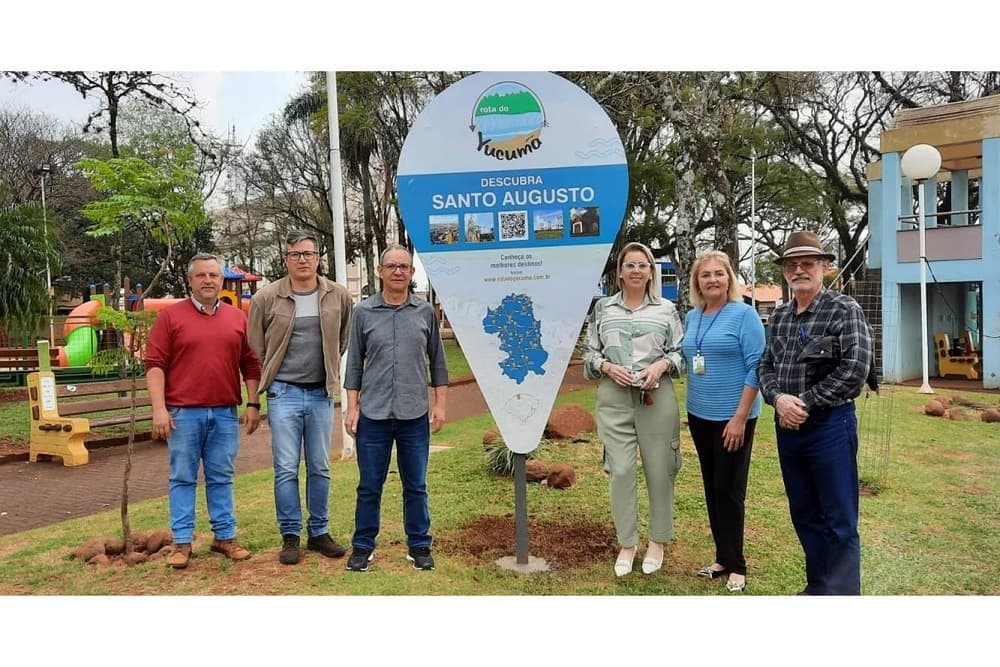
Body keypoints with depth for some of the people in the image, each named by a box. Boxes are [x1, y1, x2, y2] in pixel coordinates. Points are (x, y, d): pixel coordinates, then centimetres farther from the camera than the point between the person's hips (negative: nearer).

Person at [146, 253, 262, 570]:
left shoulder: (238, 318, 10)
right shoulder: (170, 316, 1)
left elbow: (250, 364, 11)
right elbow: (155, 364, -3)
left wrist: (253, 404, 5)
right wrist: (159, 409, -11)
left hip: (225, 413, 2)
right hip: (183, 412, -2)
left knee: (221, 478, 10)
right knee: (183, 478, 6)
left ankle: (225, 536, 19)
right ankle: (182, 542, 14)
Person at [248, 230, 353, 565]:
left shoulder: (338, 296, 0)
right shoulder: (267, 297, -4)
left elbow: (345, 338, 15)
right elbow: (255, 348, 5)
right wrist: (266, 383, 8)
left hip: (321, 393, 2)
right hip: (283, 393, -2)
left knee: (320, 468, 11)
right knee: (286, 469, 2)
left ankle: (319, 532, 24)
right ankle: (290, 536, 16)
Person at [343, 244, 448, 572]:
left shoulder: (425, 312, 4)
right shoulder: (364, 312, 2)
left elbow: (437, 361, 8)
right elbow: (354, 363, 5)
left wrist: (440, 404, 3)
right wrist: (352, 407, 0)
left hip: (415, 416, 1)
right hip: (373, 415, 0)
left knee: (415, 486, 10)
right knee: (369, 486, 9)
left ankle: (419, 546, 24)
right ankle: (363, 546, 24)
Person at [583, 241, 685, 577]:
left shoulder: (666, 309, 6)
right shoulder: (603, 307, 8)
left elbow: (681, 352, 7)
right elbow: (589, 352, 11)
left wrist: (661, 364, -11)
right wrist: (607, 367, -8)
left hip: (656, 397, 0)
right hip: (613, 398, 1)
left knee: (659, 468, 6)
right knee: (620, 470, 1)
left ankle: (657, 541, 25)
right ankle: (627, 543, 17)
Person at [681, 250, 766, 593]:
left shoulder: (744, 314, -10)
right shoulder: (692, 317, 8)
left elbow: (756, 367, -14)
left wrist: (740, 417, -18)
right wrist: (691, 409, 11)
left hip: (732, 417, -6)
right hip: (699, 416, 6)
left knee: (729, 490, 1)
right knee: (712, 488, 13)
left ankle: (736, 566, 15)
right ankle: (723, 558, 25)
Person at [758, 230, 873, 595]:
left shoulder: (844, 310, -8)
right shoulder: (780, 316, 11)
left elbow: (855, 370, -17)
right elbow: (766, 366, 10)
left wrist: (803, 402, -15)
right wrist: (778, 398, -10)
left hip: (830, 426, -6)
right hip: (787, 428, 7)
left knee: (839, 522, 2)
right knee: (804, 516, 16)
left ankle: (842, 592, 13)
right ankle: (817, 588, 31)